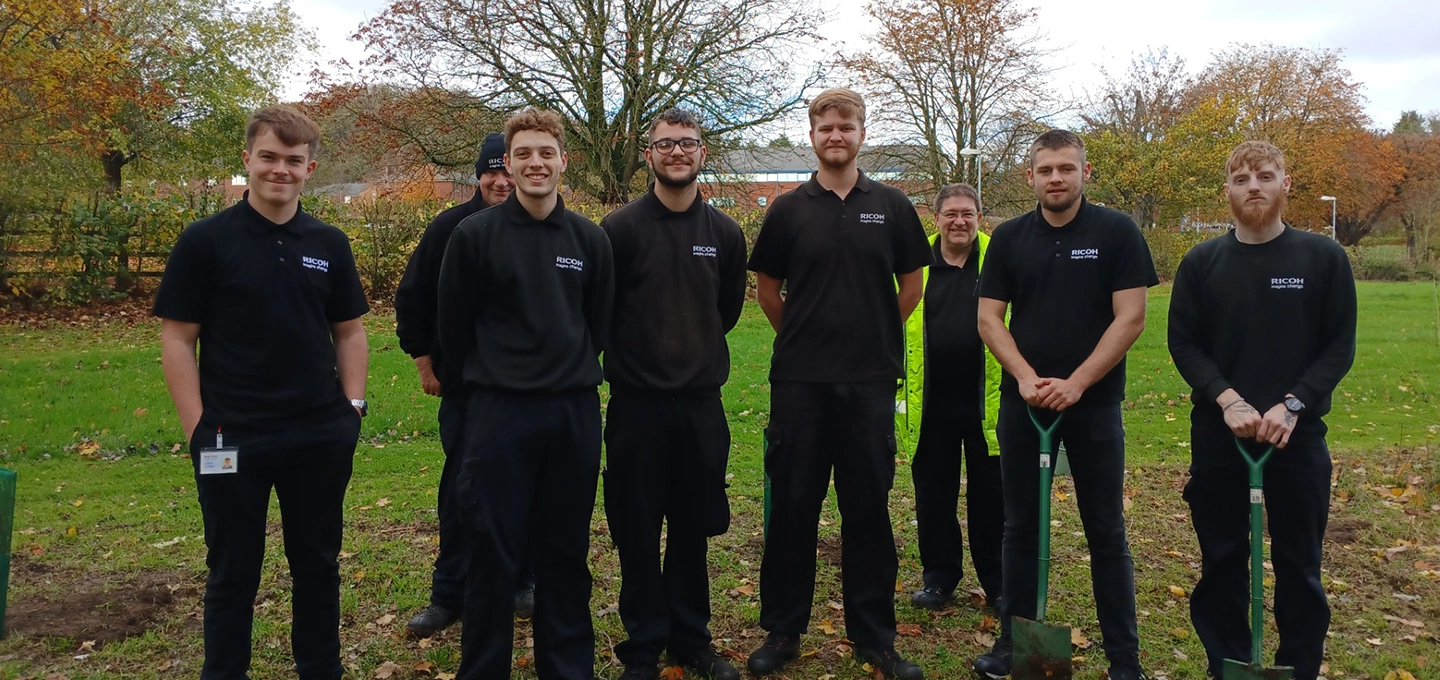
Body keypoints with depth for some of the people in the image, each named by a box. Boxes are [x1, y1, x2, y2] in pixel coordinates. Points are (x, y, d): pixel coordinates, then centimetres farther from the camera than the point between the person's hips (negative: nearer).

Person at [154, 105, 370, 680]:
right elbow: (177, 338, -4)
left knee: (318, 563, 15)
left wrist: (353, 406, 3)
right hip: (233, 438, -3)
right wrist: (198, 428, -10)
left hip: (322, 437, 3)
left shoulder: (329, 244, 6)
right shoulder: (205, 240, -4)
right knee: (233, 570, 9)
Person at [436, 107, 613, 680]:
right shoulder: (475, 235, -4)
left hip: (575, 414, 3)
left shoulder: (590, 239, 5)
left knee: (566, 552, 12)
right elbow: (453, 327, 3)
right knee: (495, 553, 3)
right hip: (499, 413, -3)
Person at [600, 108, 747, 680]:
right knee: (637, 530, 5)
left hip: (702, 402, 3)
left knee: (693, 527, 12)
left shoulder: (725, 233, 6)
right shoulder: (621, 227, -4)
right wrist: (634, 356, 5)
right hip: (637, 402, -2)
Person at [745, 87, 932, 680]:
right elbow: (767, 288, 12)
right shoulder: (789, 209, 4)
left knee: (869, 506, 7)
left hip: (870, 380, 0)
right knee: (792, 504, 5)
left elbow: (912, 285, 12)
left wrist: (873, 334, 12)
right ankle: (782, 630, 19)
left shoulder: (891, 206, 5)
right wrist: (802, 335, 11)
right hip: (799, 380, 0)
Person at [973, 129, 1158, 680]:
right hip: (1023, 401, 3)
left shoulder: (1117, 231, -2)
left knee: (1106, 531, 4)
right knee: (1020, 526, 9)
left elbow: (1130, 317, -8)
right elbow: (989, 317, 3)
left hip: (1094, 402, -2)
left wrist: (1075, 383, -15)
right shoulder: (1009, 237, 6)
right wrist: (1026, 377, -11)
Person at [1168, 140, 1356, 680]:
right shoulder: (1201, 262, 3)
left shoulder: (1323, 258, 0)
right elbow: (1183, 343, 0)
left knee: (1299, 567, 7)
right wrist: (1228, 399, -14)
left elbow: (1340, 347, -1)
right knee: (1222, 563, 9)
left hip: (1298, 434, -1)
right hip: (1218, 434, 1)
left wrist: (1293, 405, -14)